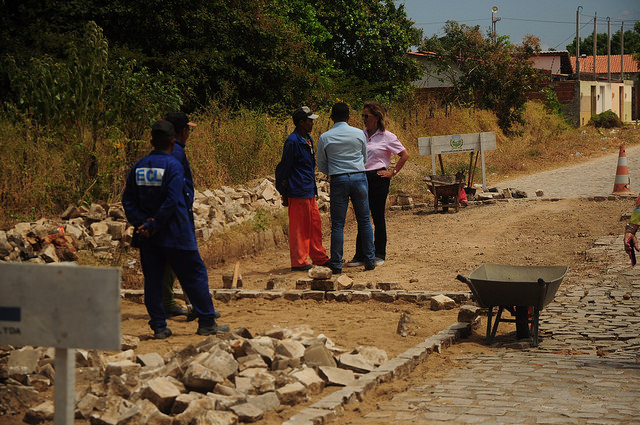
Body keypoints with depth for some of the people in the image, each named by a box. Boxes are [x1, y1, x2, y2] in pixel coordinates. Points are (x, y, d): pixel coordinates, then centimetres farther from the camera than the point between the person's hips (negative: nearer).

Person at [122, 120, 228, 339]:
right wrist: (154, 225, -13)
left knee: (152, 280, 9)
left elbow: (128, 200, 3)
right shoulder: (174, 166, -10)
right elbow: (172, 201, -18)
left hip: (148, 238, 5)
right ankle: (207, 322, 9)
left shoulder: (138, 167, 6)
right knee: (195, 275, 5)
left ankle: (159, 327, 7)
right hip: (175, 235, -5)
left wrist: (141, 223, -5)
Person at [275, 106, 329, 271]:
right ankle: (299, 262, 3)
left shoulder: (308, 139, 16)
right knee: (299, 227, -3)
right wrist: (284, 192, -10)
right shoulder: (292, 141, -14)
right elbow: (285, 167, -12)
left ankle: (319, 258, 23)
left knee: (315, 224, 14)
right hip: (298, 192, -9)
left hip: (309, 191, 9)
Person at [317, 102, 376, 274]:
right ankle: (370, 260, 13)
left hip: (338, 180, -1)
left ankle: (336, 264, 2)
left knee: (337, 223, 2)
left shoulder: (325, 137, -1)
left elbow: (321, 165, 7)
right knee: (364, 220, 10)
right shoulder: (359, 133, 3)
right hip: (359, 177, 1)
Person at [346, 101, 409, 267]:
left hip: (378, 178, -5)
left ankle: (379, 255, 13)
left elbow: (405, 155, 0)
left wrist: (393, 172, -4)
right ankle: (360, 255, 9)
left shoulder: (387, 137, -4)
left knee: (378, 217, 2)